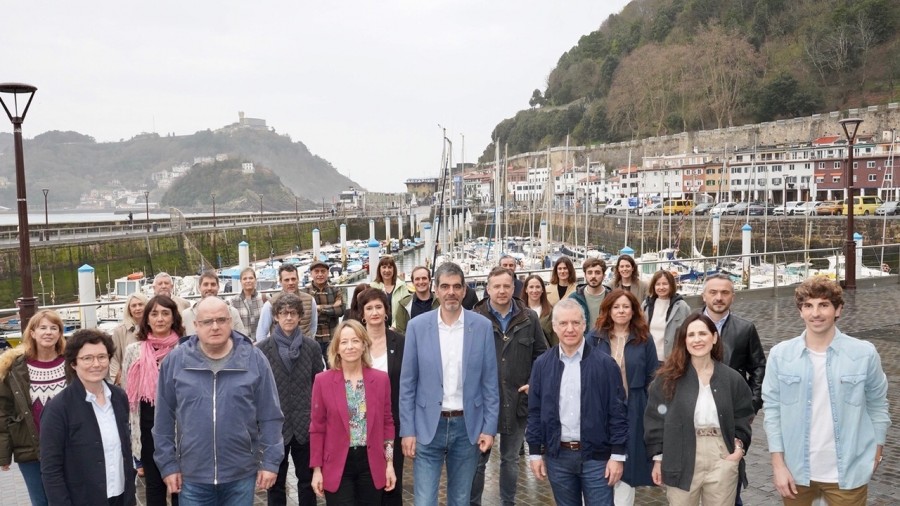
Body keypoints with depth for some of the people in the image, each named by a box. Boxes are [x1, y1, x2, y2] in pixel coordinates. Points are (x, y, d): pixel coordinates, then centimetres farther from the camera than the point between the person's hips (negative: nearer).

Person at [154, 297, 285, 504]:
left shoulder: (254, 359, -5)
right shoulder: (175, 361, -3)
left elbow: (270, 417, -1)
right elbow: (164, 420, 3)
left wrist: (270, 461, -3)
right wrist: (168, 464, 3)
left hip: (241, 475, 0)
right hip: (192, 476, 1)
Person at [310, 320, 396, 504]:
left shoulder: (380, 379, 0)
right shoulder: (323, 381, -5)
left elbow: (387, 423, 6)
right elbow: (317, 428, -1)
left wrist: (389, 463, 3)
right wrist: (317, 469, -2)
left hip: (372, 464, 2)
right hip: (337, 465, -2)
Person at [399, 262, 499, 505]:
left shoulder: (482, 326, -2)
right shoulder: (417, 326, -4)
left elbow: (489, 382, 1)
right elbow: (407, 384, -1)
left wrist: (489, 428, -3)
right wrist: (407, 430, -4)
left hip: (468, 426, 1)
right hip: (427, 426, -1)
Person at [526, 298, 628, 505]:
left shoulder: (605, 363, -6)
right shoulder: (542, 365, 2)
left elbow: (617, 412, -5)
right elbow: (535, 412, 6)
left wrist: (618, 455, -7)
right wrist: (535, 452, 4)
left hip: (596, 455, -2)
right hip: (557, 456, 3)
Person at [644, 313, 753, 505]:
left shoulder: (732, 378, 3)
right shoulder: (668, 377, -3)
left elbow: (742, 418, 11)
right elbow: (655, 418, -1)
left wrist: (740, 446, -6)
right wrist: (658, 457, -2)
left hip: (723, 459, 2)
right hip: (681, 460, -2)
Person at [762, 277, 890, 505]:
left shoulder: (864, 353, -8)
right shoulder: (780, 354, -6)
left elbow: (877, 406, 4)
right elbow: (772, 409, -2)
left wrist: (876, 453, 8)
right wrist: (778, 465, -4)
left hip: (849, 473, -1)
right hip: (796, 470, 1)